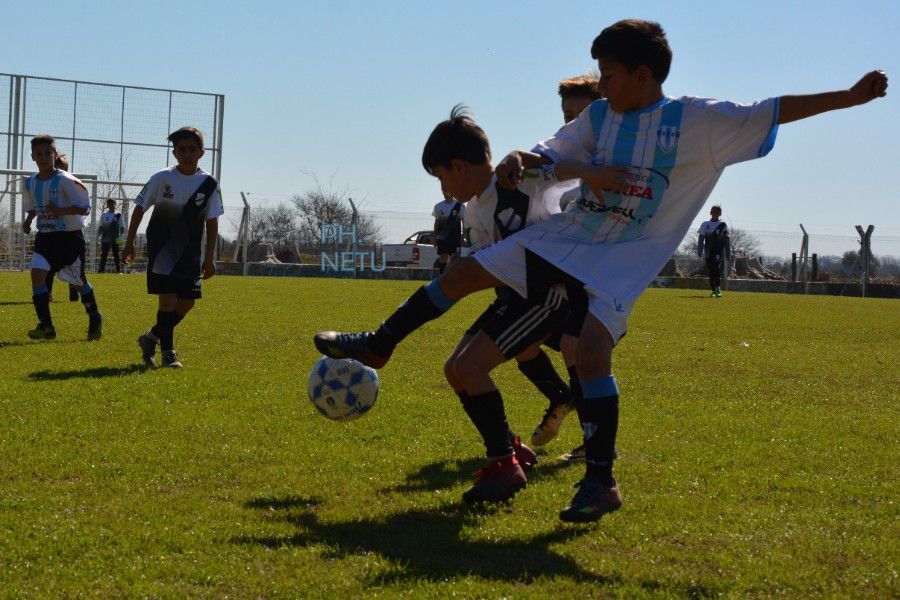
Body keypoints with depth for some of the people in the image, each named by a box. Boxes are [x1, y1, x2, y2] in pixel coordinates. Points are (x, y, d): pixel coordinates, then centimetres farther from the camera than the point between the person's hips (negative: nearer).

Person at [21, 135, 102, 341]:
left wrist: (60, 211, -29)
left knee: (79, 281, 9)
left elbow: (85, 207, -15)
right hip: (45, 237, 4)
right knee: (37, 272, -19)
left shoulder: (66, 181, -16)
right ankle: (45, 326, -17)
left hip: (70, 237, -4)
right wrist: (28, 221, 2)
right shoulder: (30, 183, 3)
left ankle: (95, 319, 35)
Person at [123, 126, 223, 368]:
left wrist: (209, 257, 1)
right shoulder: (162, 178, -6)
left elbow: (212, 221, 4)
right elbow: (140, 208, 2)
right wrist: (129, 242, -1)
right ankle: (167, 352, -6)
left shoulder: (209, 183, -1)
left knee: (187, 301, 4)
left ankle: (151, 338, 23)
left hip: (189, 251, 4)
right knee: (168, 297, -13)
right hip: (161, 246, -4)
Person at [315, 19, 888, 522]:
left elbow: (774, 111, -11)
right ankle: (378, 345, 25)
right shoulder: (599, 116, 4)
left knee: (592, 350, -25)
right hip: (568, 234, 6)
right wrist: (522, 159, -19)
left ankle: (601, 482, -13)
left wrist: (849, 97, -18)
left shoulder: (697, 121, -10)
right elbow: (553, 153, 5)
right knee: (465, 272, 6)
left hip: (624, 258, -5)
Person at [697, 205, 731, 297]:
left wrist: (728, 255, 7)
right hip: (708, 252, 3)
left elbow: (727, 241, 9)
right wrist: (699, 252, 2)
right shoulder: (705, 225, 12)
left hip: (718, 252, -3)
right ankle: (713, 290, 14)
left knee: (716, 268, -21)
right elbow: (701, 239, 11)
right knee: (711, 271, 5)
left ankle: (717, 289, -24)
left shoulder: (722, 225, 7)